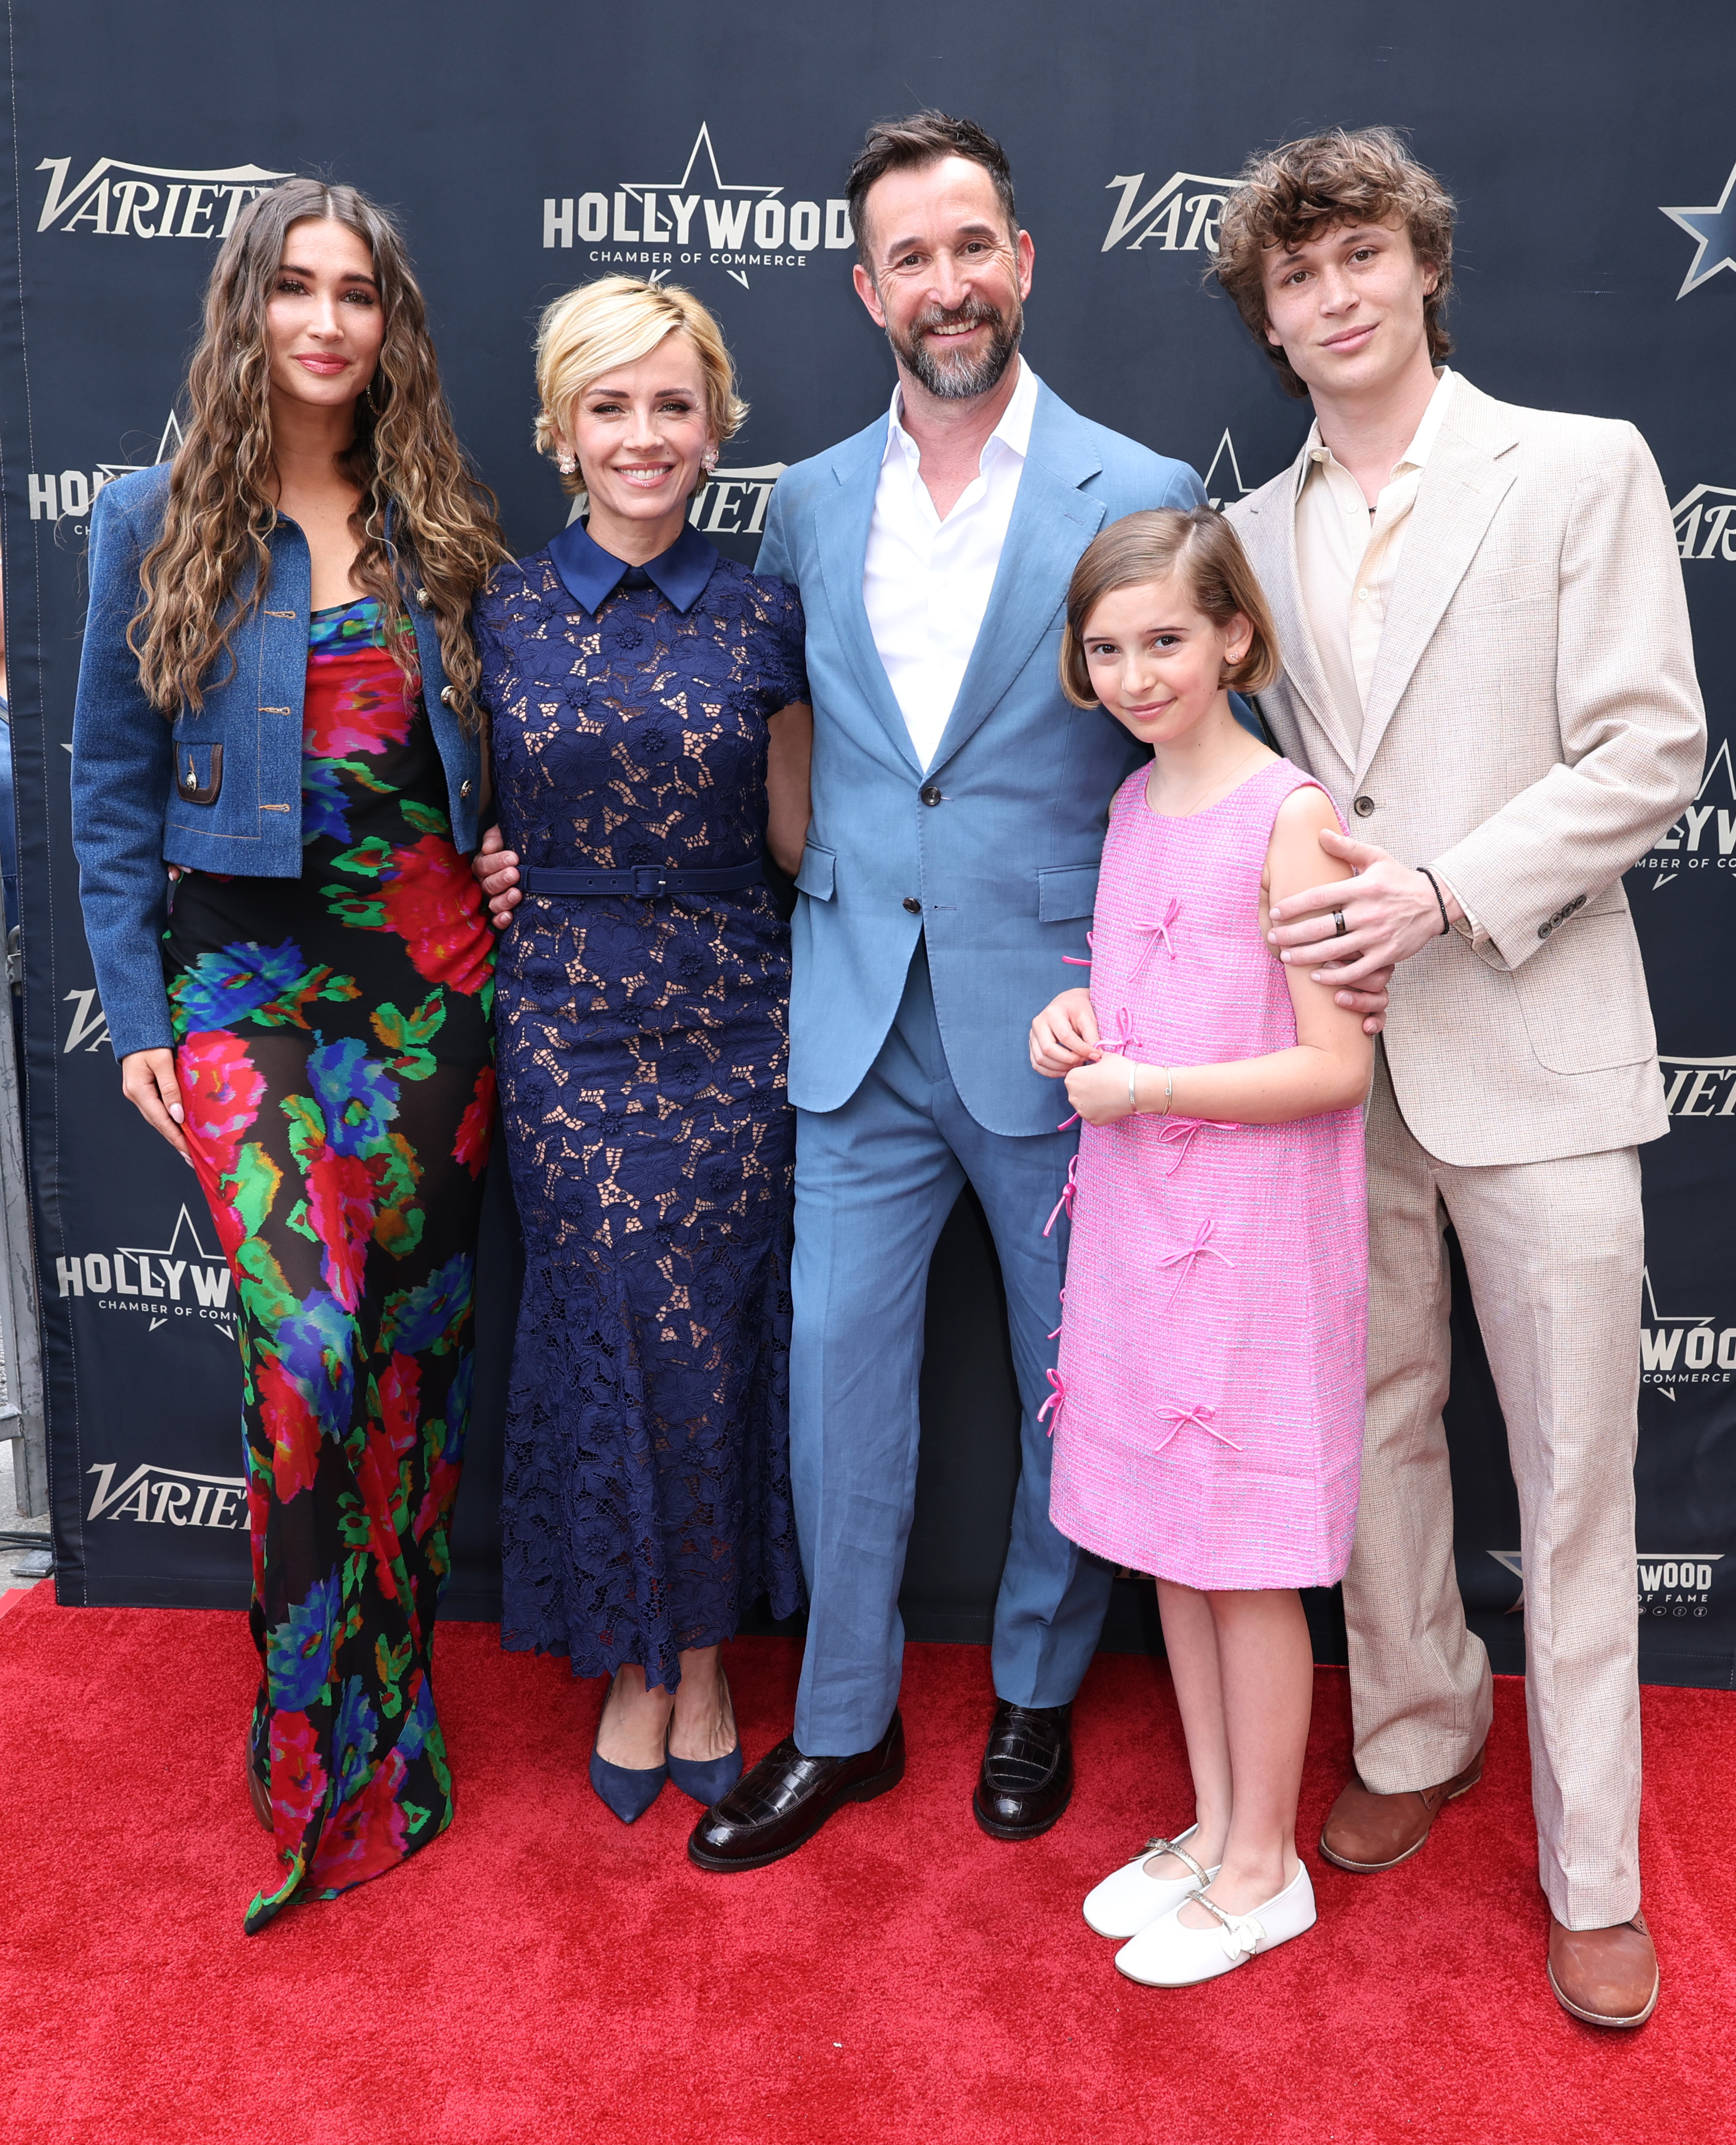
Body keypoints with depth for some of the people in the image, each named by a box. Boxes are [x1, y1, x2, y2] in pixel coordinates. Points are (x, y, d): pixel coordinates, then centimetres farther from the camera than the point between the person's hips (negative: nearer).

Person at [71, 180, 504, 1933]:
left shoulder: (438, 527, 9)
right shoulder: (155, 524, 2)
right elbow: (112, 785, 3)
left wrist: (497, 870, -2)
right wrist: (134, 1013, -1)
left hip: (430, 965, 3)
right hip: (248, 974, -3)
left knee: (415, 1340, 7)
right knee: (306, 1342, -13)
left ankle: (394, 1706, 26)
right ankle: (315, 1766, 5)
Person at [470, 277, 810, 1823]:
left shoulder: (762, 617, 3)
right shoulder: (503, 613, 4)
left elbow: (798, 836, 7)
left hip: (728, 1016, 0)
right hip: (565, 1019, 0)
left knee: (710, 1335, 4)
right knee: (607, 1332, 3)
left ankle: (703, 1657, 25)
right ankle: (633, 1664, 24)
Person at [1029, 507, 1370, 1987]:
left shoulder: (1288, 815, -14)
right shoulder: (1134, 806, 9)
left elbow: (1337, 1064, -17)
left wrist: (1143, 1088, -16)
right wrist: (1079, 1017, 1)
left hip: (1255, 1237, -7)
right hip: (1138, 1221, 8)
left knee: (1248, 1562, 6)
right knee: (1169, 1545, 16)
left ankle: (1265, 1868, 26)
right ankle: (1213, 1827, 35)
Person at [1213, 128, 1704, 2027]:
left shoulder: (1581, 467, -1)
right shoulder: (1258, 531, 12)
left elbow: (1650, 753, -7)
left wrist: (1442, 895, -17)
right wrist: (1302, 882, -5)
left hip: (1529, 1045, -4)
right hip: (1332, 1049, 4)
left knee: (1573, 1473, 4)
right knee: (1370, 1427, 15)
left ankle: (1594, 1875, 20)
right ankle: (1417, 1740, 37)